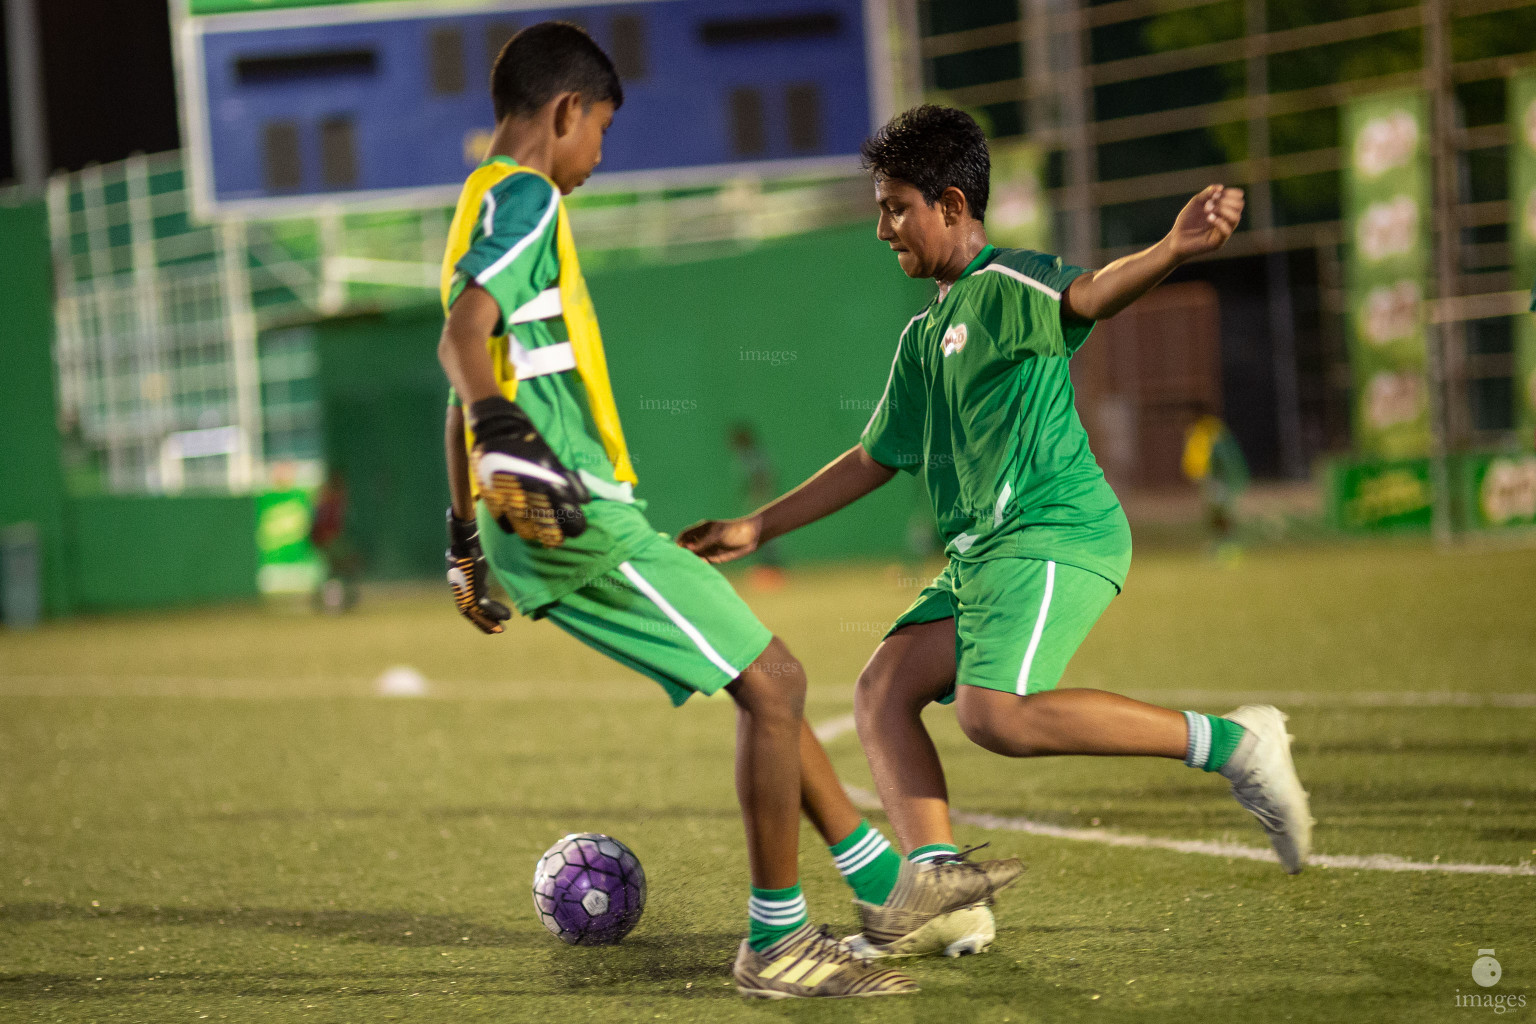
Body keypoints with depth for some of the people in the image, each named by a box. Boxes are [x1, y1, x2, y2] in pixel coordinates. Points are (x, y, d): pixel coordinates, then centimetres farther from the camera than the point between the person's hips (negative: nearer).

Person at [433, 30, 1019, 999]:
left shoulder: (485, 209, 22)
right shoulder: (526, 197, -8)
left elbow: (464, 396, 27)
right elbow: (464, 335, -25)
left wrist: (469, 537, 30)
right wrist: (501, 430, -40)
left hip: (547, 527, 11)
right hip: (579, 517, -10)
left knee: (761, 674, 16)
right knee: (772, 681, -6)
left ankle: (884, 880, 21)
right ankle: (777, 942, -1)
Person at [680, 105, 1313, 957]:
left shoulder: (1005, 284, -5)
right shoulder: (923, 337, 23)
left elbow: (1088, 295, -27)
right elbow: (874, 460, 32)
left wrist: (1175, 248, -49)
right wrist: (757, 529, 34)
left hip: (1055, 533, -9)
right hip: (983, 552, 9)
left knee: (994, 714, -26)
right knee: (882, 691, -1)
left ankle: (1230, 743, -18)